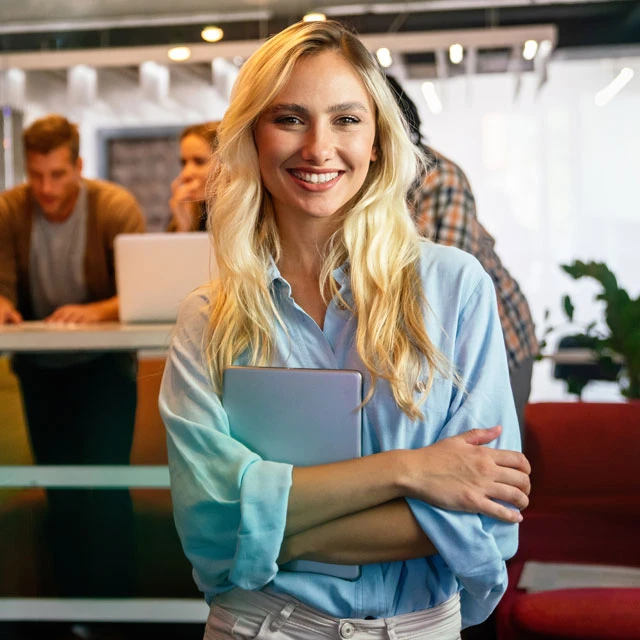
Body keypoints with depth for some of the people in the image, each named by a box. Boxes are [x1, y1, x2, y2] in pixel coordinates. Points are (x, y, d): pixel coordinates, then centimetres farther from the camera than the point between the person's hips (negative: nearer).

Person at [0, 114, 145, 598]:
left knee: (105, 488, -10)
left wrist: (96, 311, -44)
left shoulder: (116, 207, -17)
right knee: (60, 491, 12)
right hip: (41, 367, 3)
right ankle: (73, 600, 26)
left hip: (104, 363, -3)